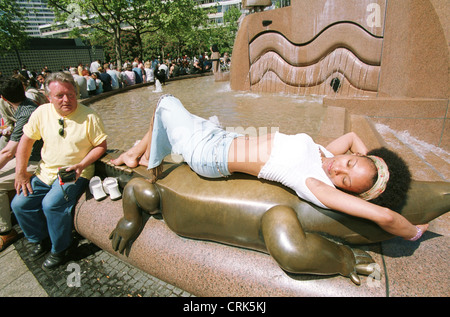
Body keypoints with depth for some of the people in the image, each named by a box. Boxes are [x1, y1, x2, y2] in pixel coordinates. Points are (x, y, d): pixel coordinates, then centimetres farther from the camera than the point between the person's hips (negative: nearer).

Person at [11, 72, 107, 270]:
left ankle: (60, 249, 2)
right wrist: (20, 172, 3)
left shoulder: (89, 116, -11)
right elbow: (26, 140, 8)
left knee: (52, 204, -25)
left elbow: (101, 145, -8)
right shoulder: (42, 112, 0)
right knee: (19, 204, -2)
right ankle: (41, 239, 26)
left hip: (75, 174, -5)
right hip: (45, 172, 6)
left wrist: (81, 166, -20)